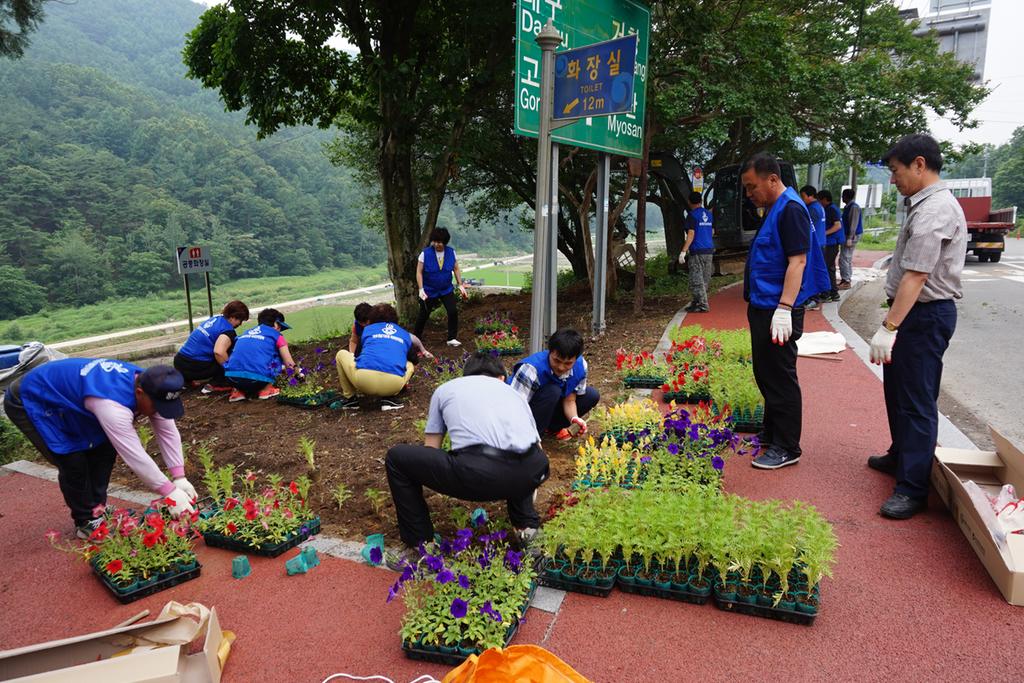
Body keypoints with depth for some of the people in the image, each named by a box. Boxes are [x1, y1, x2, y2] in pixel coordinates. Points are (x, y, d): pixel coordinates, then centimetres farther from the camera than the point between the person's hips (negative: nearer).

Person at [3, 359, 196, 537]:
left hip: (61, 395, 8)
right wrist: (170, 492, -36)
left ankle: (98, 509, 18)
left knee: (104, 448, 2)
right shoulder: (112, 404, -43)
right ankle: (86, 522, 7)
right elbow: (134, 455, -41)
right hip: (29, 402, -8)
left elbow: (168, 432, -13)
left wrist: (180, 478, -18)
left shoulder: (148, 384, -17)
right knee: (74, 462, -14)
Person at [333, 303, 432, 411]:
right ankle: (388, 398, 13)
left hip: (364, 380, 0)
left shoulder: (367, 329, 26)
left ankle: (350, 398, 25)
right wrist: (423, 351, 74)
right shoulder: (405, 334, 29)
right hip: (392, 385, 0)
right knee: (410, 365, 35)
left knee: (341, 354, 29)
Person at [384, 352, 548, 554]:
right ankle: (526, 523, 31)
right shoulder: (513, 391, 33)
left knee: (396, 457, 21)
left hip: (476, 473, -4)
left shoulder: (445, 388, 28)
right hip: (531, 473, 4)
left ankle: (420, 541, 23)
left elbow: (430, 450, 31)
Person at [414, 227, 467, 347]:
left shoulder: (451, 252, -8)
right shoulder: (425, 253, -16)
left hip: (446, 290, 2)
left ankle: (452, 338, 5)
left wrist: (460, 285, -3)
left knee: (453, 312, -10)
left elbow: (456, 269, 3)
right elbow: (419, 272, -12)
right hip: (429, 291, -2)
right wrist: (421, 289, -18)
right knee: (423, 315, 8)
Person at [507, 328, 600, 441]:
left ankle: (553, 427, 2)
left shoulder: (580, 366, -17)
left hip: (548, 406, 6)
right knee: (552, 391, -34)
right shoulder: (531, 369, -35)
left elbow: (569, 400, -9)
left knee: (592, 395, -5)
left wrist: (575, 419, -29)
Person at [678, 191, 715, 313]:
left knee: (697, 280, -5)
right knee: (705, 280, 11)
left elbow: (691, 234, -16)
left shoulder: (692, 215, -9)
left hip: (697, 252, -8)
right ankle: (696, 303, 19)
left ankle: (702, 305, -7)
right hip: (709, 250, 8)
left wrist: (683, 251, -18)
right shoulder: (709, 214, 13)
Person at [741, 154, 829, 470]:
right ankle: (771, 434, 32)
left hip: (778, 312, -10)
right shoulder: (774, 210, 15)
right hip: (763, 308, 10)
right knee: (766, 375, 18)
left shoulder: (791, 209, -15)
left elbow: (798, 261, -22)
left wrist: (784, 309, -27)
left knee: (780, 379, -2)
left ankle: (786, 449, 9)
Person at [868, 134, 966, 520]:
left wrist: (889, 327, -31)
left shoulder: (934, 210, -20)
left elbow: (916, 276, -28)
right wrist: (893, 322, 18)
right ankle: (900, 456, 39)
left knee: (917, 401, -5)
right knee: (897, 389, 21)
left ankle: (913, 488, 4)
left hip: (925, 315, -11)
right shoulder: (925, 204, 13)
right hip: (916, 312, 11)